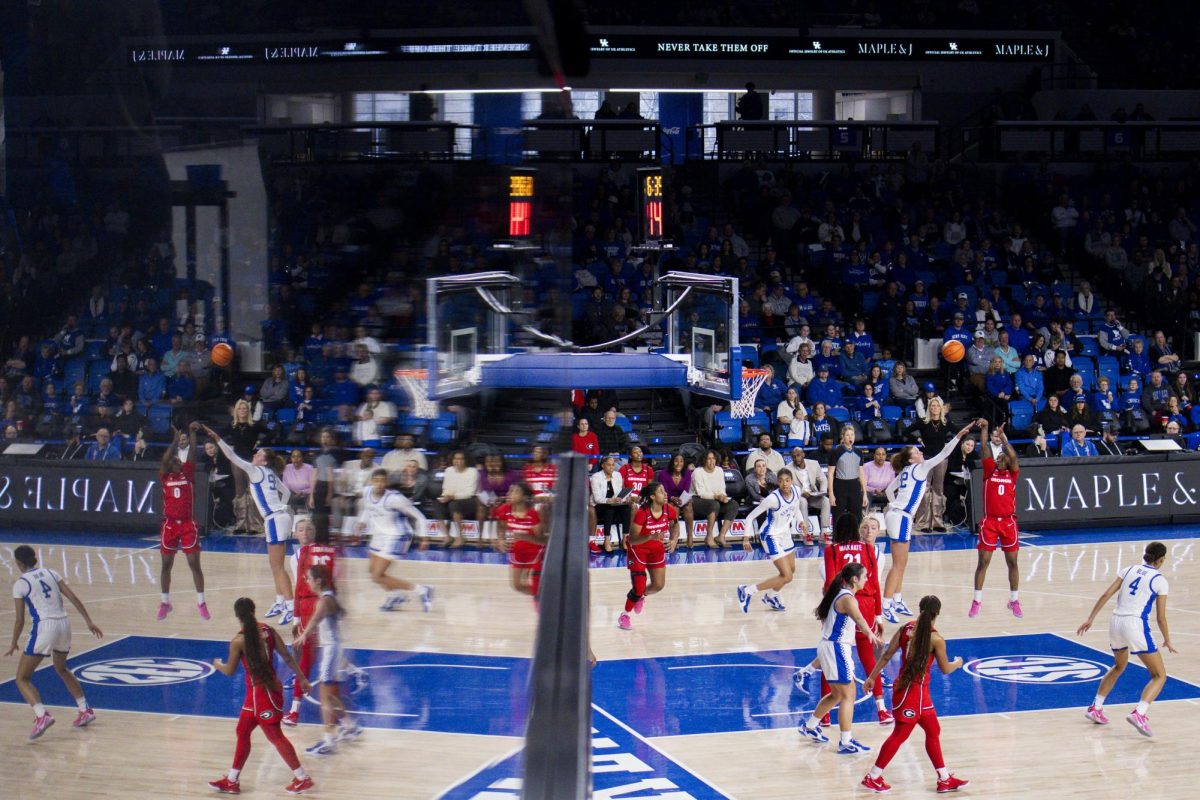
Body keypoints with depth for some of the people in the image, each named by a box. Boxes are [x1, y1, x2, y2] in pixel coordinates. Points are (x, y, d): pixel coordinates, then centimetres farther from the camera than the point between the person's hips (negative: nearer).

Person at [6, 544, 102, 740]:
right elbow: (73, 598, 7)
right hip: (64, 623, 6)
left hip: (44, 627, -6)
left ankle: (42, 715, -17)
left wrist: (14, 643, 14)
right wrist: (89, 621, 9)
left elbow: (20, 620, -1)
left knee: (22, 678, 4)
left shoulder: (20, 584, -1)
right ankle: (85, 710, 29)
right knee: (62, 669, 31)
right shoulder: (50, 573, 13)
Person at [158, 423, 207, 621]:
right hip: (170, 525, 1)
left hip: (187, 524, -1)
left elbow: (192, 455, -6)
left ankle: (201, 602, 6)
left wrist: (192, 433, -15)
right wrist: (175, 440, -18)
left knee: (194, 564, -1)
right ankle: (165, 602, 20)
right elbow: (165, 460, -14)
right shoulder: (164, 477, 3)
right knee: (166, 565, 8)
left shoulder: (188, 475, 4)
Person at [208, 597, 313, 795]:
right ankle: (231, 781, 27)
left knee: (275, 735, 2)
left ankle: (302, 778, 6)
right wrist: (302, 679, 10)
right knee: (243, 732, 17)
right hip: (271, 687, 8)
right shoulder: (268, 630, -2)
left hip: (261, 692, -8)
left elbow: (229, 671, -5)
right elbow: (287, 657, 2)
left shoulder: (238, 641, -18)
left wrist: (217, 664, 16)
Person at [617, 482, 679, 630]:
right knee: (639, 587, -11)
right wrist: (651, 537, -43)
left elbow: (675, 525, 8)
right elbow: (632, 540, -29)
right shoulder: (642, 513, -32)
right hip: (638, 548, -5)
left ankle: (641, 596, 41)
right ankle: (624, 616, 13)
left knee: (659, 585, 6)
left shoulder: (670, 510, -17)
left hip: (657, 548, 5)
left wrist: (674, 540, -9)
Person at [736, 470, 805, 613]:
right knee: (787, 577, -13)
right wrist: (746, 538, -26)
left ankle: (770, 597, 44)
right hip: (771, 537, -8)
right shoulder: (773, 498, -28)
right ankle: (746, 591, -6)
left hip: (785, 534, 8)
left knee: (792, 570, 22)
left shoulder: (796, 492, -9)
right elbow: (750, 517, -21)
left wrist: (801, 522, -5)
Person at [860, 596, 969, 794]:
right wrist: (958, 663, 16)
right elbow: (945, 669, -5)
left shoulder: (905, 629, -1)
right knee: (900, 735, 4)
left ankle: (944, 779, 27)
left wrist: (871, 677, 10)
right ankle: (872, 778, 11)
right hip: (913, 691, -8)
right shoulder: (936, 639, -17)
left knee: (933, 731, 18)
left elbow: (886, 655, 2)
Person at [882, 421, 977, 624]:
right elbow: (943, 455, -16)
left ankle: (897, 602, 23)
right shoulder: (919, 469, -11)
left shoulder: (905, 472, 12)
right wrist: (959, 435, -17)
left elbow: (890, 489, 21)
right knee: (898, 565, -8)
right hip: (901, 518, -9)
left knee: (901, 563, 16)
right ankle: (885, 606, -9)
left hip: (896, 514, 9)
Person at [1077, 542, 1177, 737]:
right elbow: (1161, 617, 2)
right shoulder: (1160, 581, 1)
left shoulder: (1129, 569, 12)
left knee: (1118, 667, 31)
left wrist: (1090, 619, 9)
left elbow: (1106, 594, 5)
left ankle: (1096, 708, 29)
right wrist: (1167, 641, 16)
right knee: (1159, 675, 2)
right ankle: (1139, 713, -20)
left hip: (1116, 623, 6)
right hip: (1136, 625, -6)